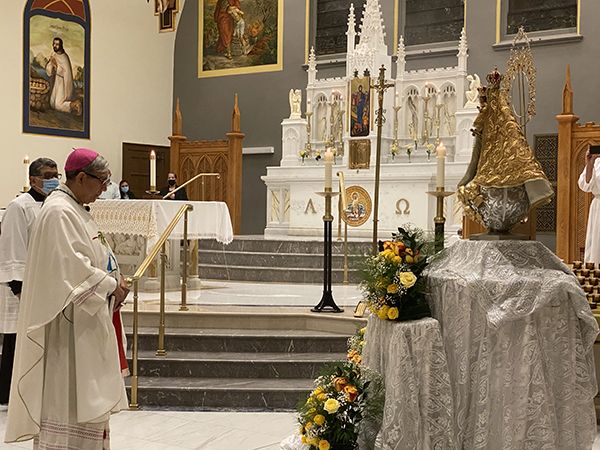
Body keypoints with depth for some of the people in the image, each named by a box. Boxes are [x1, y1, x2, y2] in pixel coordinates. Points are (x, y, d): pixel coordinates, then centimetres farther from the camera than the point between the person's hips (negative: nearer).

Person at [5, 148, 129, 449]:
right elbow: (70, 266, -24)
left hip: (85, 322, 11)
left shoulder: (75, 209, 15)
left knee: (87, 398, 15)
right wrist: (110, 285, -15)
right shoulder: (58, 212, -17)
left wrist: (112, 283, 6)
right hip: (69, 323, -11)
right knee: (69, 396, -4)